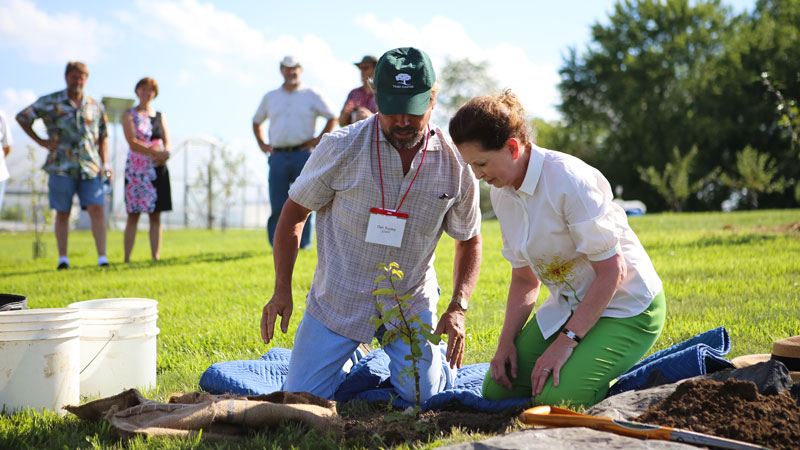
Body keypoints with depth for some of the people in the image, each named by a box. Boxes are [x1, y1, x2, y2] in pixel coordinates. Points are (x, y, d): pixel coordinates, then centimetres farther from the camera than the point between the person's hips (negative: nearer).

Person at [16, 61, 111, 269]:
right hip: (62, 167, -1)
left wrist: (105, 164, 4)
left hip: (90, 167, 1)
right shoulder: (50, 102, 5)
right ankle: (62, 259, 13)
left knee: (97, 209, -10)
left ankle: (102, 258, -9)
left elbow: (102, 138, 17)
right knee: (62, 213, 4)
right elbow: (22, 117, 13)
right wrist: (40, 141, 6)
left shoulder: (95, 106, 11)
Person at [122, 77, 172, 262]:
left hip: (158, 169, 4)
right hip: (137, 168, -4)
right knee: (133, 214, -7)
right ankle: (127, 258, -6)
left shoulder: (160, 116, 19)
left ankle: (156, 257, 2)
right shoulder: (129, 115, 5)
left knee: (156, 216, 1)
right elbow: (132, 142, -8)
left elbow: (166, 140, 9)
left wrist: (165, 153, -14)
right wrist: (155, 152, -17)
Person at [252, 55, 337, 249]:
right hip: (278, 156, 2)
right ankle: (276, 246, 3)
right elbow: (256, 121, 29)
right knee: (277, 203, -3)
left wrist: (318, 140, 0)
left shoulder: (311, 95, 8)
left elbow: (333, 118, 9)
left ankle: (303, 244, 1)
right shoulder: (270, 97, 17)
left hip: (303, 154, -2)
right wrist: (261, 144, 16)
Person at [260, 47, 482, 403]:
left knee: (423, 395, -13)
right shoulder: (340, 148, -13)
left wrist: (458, 308, -9)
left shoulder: (456, 164, -8)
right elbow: (293, 214, -1)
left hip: (410, 303, 0)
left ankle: (439, 356, 23)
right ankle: (349, 354, 28)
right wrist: (282, 290, -9)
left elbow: (468, 241, 6)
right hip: (338, 301, 0)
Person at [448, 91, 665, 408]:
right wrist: (507, 342, -2)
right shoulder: (501, 194, 0)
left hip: (627, 307, -8)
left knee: (555, 400, -23)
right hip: (569, 305, 8)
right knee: (497, 390, 1)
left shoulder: (569, 180, -25)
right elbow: (525, 278, 9)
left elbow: (612, 271, -23)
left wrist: (566, 342, -24)